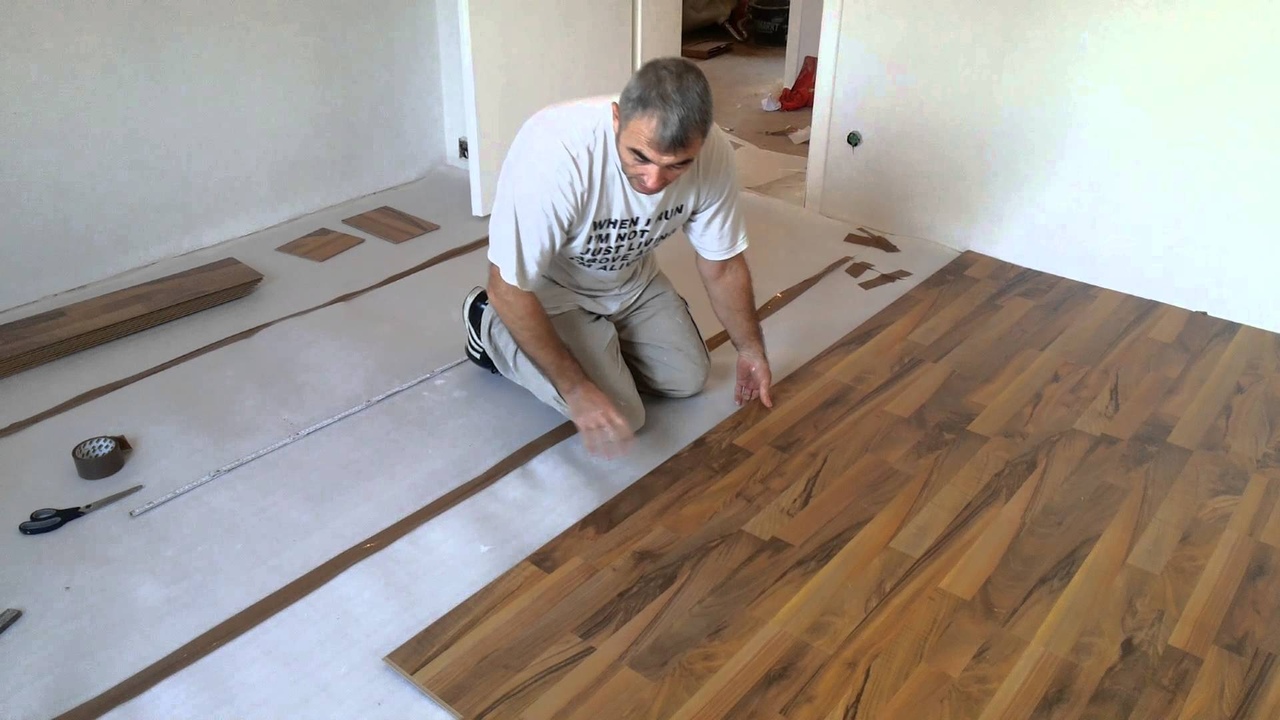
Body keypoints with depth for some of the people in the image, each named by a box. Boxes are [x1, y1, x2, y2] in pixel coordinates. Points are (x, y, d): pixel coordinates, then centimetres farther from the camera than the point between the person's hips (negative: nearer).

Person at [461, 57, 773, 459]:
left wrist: (750, 348, -3)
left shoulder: (713, 154, -26)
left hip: (631, 281, 5)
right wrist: (576, 388, -31)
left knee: (689, 378, 7)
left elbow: (722, 263, -6)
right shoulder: (552, 151, -41)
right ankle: (493, 329, 8)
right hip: (550, 291, -5)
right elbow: (508, 288, -31)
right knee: (620, 418, -10)